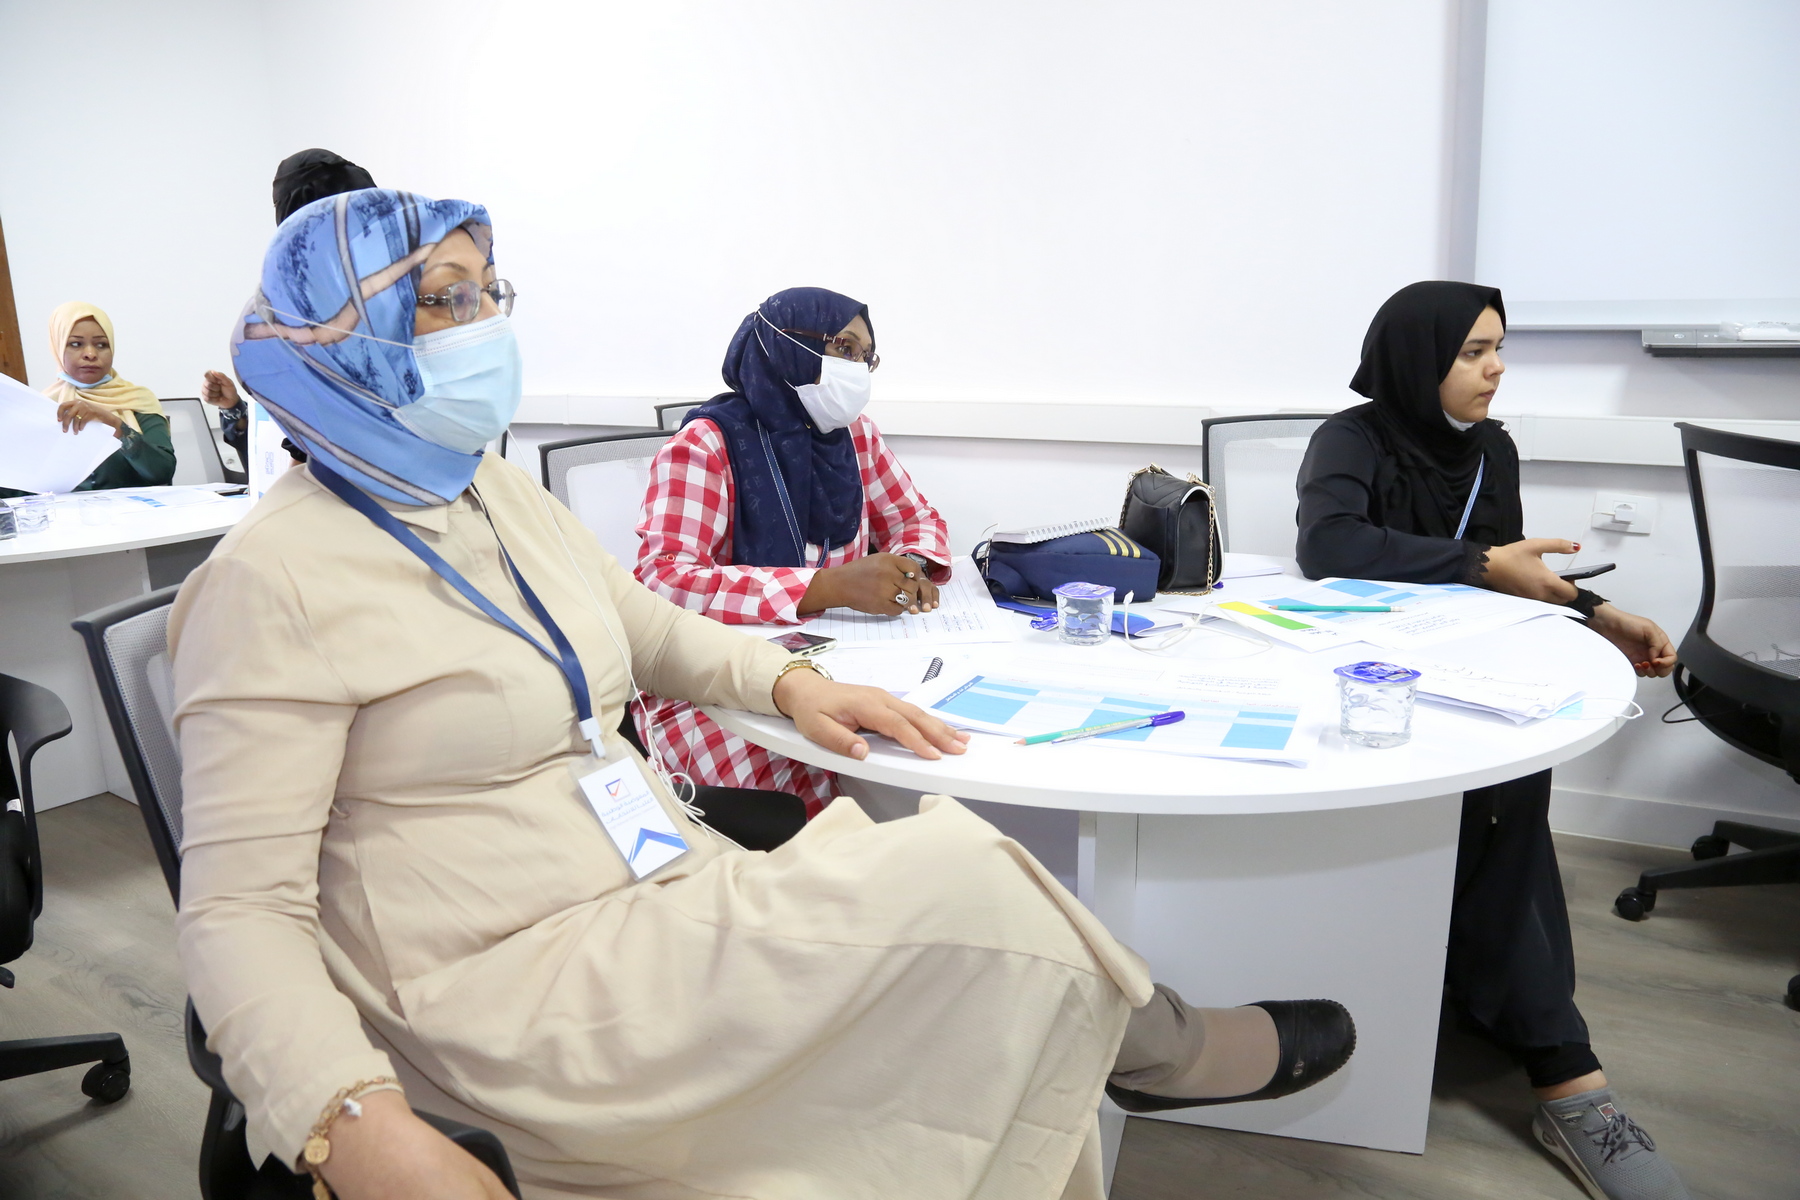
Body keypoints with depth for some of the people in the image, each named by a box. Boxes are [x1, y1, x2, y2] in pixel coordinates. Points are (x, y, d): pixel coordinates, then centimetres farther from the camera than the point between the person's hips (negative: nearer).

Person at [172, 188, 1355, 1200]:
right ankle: (1155, 1046, 11)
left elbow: (653, 628, 22)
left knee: (988, 1062, -7)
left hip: (660, 908, 7)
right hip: (519, 991, -7)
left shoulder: (502, 496, 9)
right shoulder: (277, 579, -14)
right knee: (950, 880, -17)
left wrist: (790, 680, 4)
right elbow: (238, 908, -16)